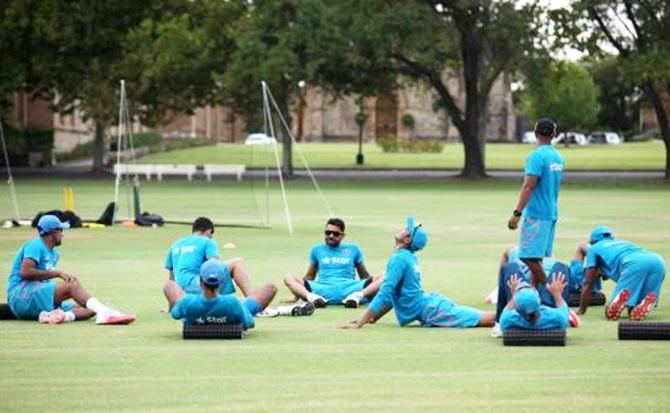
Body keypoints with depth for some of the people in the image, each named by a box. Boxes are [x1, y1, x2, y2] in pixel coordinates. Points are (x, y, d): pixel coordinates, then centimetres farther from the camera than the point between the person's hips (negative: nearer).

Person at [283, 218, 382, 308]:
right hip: (323, 290, 0)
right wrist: (297, 295, 17)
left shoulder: (353, 249, 21)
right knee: (289, 278, -21)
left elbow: (364, 276, 22)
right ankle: (313, 297, -46)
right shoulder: (317, 249, 22)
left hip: (349, 289, 0)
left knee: (382, 277, -23)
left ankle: (356, 296, -44)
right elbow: (309, 277, 26)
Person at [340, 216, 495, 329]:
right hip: (432, 303, 9)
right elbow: (394, 294, 22)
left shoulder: (399, 258, -16)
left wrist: (359, 324, -22)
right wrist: (373, 317, 17)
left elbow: (385, 294, -22)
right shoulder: (410, 257, 12)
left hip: (429, 311, -9)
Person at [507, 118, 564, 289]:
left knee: (529, 257, -7)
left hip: (535, 214, -9)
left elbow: (528, 187, -19)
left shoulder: (536, 156, -14)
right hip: (552, 213, 9)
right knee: (536, 257, 13)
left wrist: (517, 213, -20)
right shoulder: (558, 157, 12)